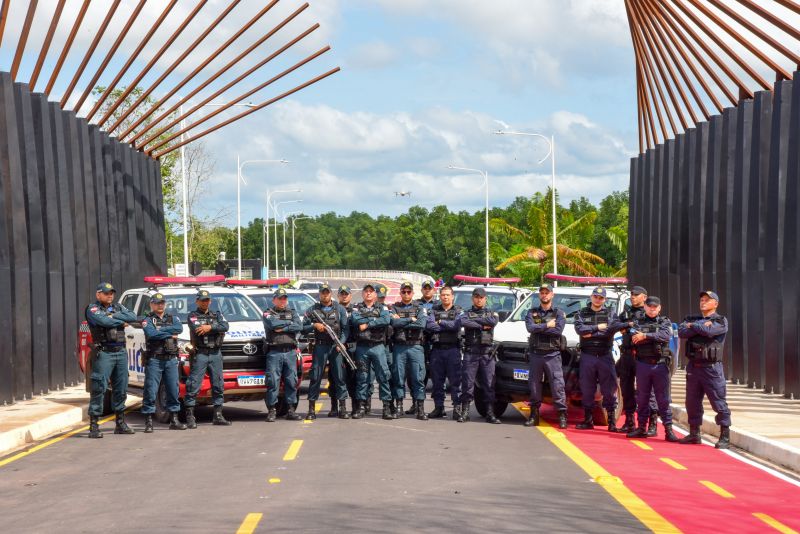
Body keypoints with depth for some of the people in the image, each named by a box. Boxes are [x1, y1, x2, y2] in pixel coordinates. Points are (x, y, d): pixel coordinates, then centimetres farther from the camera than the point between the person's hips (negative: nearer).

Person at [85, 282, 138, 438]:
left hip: (121, 352, 6)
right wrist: (121, 321, -3)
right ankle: (94, 426, -8)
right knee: (99, 388, -9)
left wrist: (113, 316, -8)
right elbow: (104, 321, -19)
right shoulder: (93, 309, -1)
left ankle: (120, 423, 20)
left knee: (121, 388, 10)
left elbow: (133, 317, 1)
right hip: (104, 353, -6)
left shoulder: (118, 307, 17)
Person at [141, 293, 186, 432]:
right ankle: (148, 422, -1)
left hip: (171, 360, 4)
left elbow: (179, 328, -6)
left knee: (173, 390, 7)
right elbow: (151, 334, -17)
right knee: (151, 391, -5)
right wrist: (169, 334, -8)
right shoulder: (147, 320, 3)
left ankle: (174, 421, 15)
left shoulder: (172, 319, 16)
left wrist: (161, 330, -11)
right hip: (154, 360, -4)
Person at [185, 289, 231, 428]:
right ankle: (190, 417, -7)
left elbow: (225, 327, -3)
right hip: (200, 354, -4)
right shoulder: (192, 316, 5)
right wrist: (216, 327, -7)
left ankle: (218, 416, 14)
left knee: (218, 385, 6)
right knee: (194, 385, -9)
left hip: (216, 354, 4)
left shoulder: (217, 315, 17)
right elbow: (197, 329, -14)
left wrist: (209, 327, -14)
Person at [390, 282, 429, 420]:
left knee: (418, 378, -3)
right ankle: (398, 407, 11)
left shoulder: (420, 308, 9)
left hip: (415, 347, -1)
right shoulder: (394, 308, 11)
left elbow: (422, 324, -9)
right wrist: (411, 320, -7)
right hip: (399, 347, 1)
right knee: (398, 377, 3)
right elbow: (394, 323, -9)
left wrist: (401, 322, -7)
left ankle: (420, 408, -1)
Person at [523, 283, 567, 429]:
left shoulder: (559, 313, 7)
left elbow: (558, 330, -11)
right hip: (535, 353, 2)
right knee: (534, 384, 4)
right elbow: (530, 327, -8)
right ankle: (534, 414, 11)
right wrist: (547, 326, -9)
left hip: (552, 354, -2)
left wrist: (539, 329, -9)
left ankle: (562, 415, -6)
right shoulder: (532, 312, 12)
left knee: (557, 385, -7)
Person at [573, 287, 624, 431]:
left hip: (605, 356, -1)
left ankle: (612, 421, 1)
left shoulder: (610, 313, 8)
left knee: (609, 389, -3)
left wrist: (591, 334, -11)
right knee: (586, 389, 4)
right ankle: (588, 420, 12)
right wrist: (598, 327, -10)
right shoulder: (582, 313, 10)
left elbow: (614, 327, -11)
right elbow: (579, 329, -8)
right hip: (587, 355, 1)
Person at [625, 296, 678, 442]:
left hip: (660, 364, -2)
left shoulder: (665, 322, 8)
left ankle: (668, 430, -2)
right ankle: (642, 428, 16)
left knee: (663, 398, -2)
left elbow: (666, 335, -13)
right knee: (642, 397, 8)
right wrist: (655, 337, -13)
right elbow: (634, 338, -8)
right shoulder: (638, 321, 10)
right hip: (642, 363, 2)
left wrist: (645, 336, -17)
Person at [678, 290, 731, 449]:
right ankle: (694, 434, 22)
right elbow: (681, 332, -5)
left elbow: (709, 331, -19)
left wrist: (692, 326, -3)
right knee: (692, 402, 10)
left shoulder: (721, 321, 0)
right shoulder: (692, 319, 14)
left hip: (711, 367, -5)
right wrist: (701, 327, -12)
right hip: (693, 366, 5)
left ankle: (725, 437, -1)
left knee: (719, 403, -5)